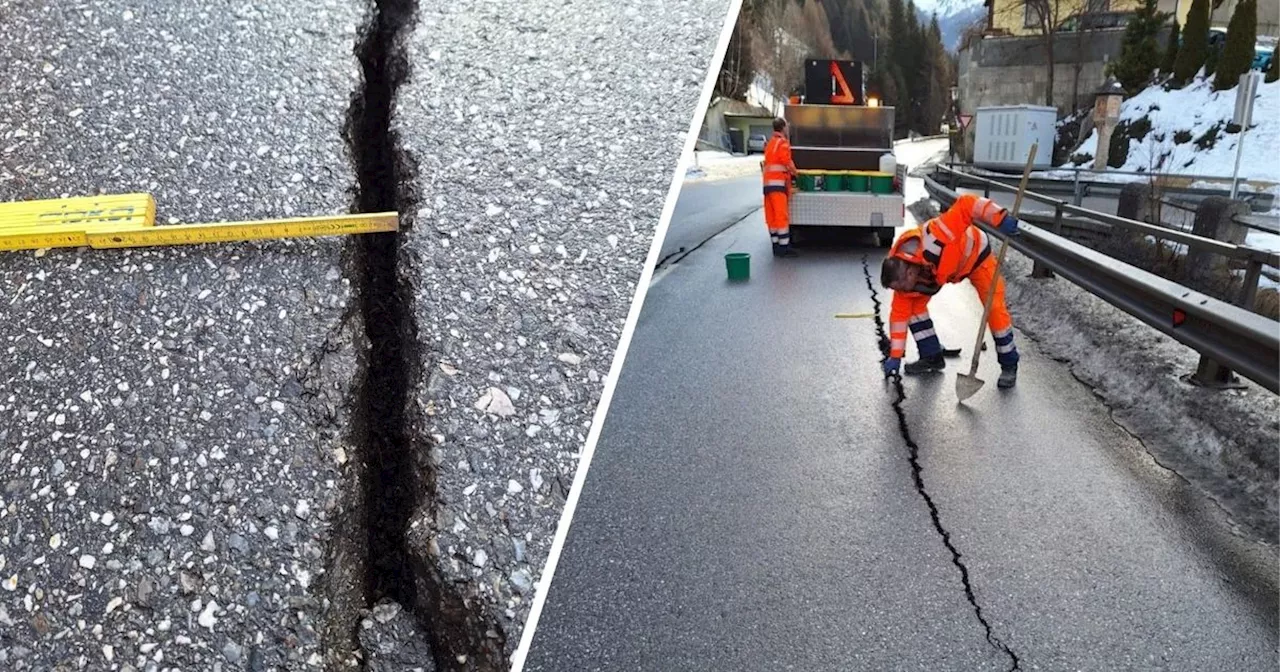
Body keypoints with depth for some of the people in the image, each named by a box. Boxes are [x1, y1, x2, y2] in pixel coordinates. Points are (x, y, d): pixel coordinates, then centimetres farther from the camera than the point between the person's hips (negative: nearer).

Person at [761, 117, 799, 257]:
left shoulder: (770, 143, 18)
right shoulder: (783, 143, -9)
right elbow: (788, 164, -11)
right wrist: (795, 173, 9)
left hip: (768, 182, 9)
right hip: (778, 183, -9)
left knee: (771, 217, 7)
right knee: (782, 216, -7)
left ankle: (776, 246, 11)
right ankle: (783, 247, -8)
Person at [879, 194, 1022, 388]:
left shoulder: (933, 238, -47)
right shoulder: (901, 271, -25)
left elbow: (966, 205, -45)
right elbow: (899, 313, -16)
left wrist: (1000, 219, -52)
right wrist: (895, 356, -14)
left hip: (974, 254, -4)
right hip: (940, 268, 4)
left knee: (995, 308, -11)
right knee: (915, 304, -9)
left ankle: (1009, 365, 6)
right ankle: (932, 357, 6)